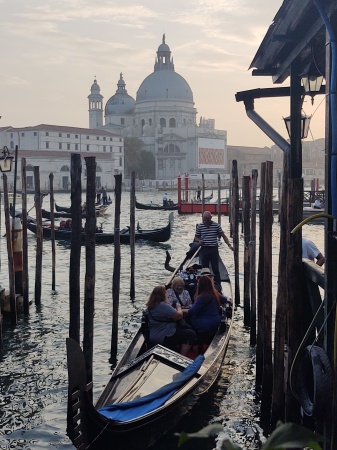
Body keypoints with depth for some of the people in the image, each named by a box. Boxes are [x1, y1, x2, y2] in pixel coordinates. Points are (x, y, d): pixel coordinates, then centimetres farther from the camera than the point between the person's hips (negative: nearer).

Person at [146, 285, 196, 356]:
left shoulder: (151, 305, 7)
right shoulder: (163, 305, -24)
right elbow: (179, 315, -21)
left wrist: (175, 308, 12)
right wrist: (178, 307, -2)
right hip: (164, 338, -11)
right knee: (191, 334, -7)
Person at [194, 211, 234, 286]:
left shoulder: (216, 225, -2)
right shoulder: (200, 226, 1)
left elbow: (223, 236, 3)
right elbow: (196, 237, 11)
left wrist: (229, 244, -8)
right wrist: (199, 240, -11)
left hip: (214, 249, -1)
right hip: (204, 249, 1)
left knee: (215, 269, 0)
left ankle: (218, 285, 7)